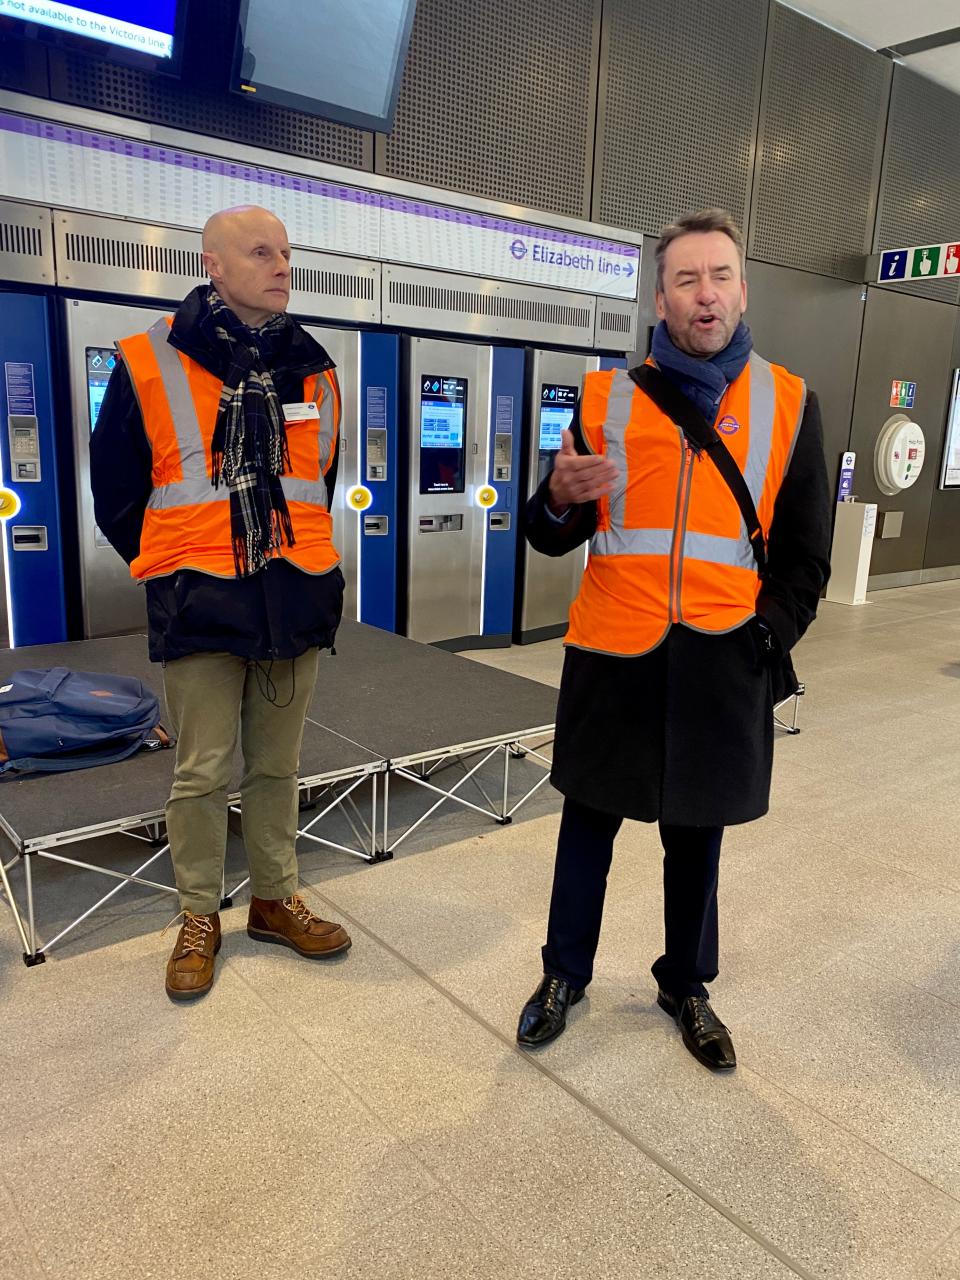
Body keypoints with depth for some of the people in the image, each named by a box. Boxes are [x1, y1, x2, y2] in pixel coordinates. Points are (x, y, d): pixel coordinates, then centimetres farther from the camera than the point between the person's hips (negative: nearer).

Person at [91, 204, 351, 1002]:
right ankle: (199, 919, 24)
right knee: (203, 773, 4)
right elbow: (116, 494, 4)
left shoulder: (313, 369, 8)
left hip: (297, 600, 3)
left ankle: (275, 900, 31)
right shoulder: (149, 364, -5)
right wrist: (172, 574, 8)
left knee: (278, 766, 14)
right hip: (201, 608, -3)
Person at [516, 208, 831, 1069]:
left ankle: (686, 987, 36)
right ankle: (565, 974, 33)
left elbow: (806, 554, 7)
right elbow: (555, 539, 6)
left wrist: (767, 642, -5)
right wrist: (561, 499, -16)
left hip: (722, 662, 1)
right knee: (590, 820, 12)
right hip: (614, 654, 0)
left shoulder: (789, 404, 3)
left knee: (696, 833, 14)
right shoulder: (607, 398, 2)